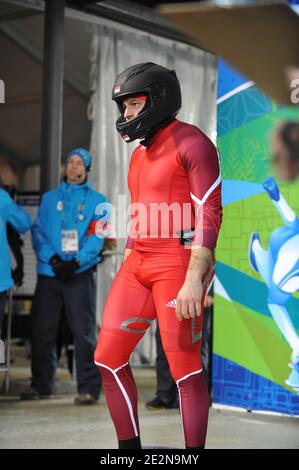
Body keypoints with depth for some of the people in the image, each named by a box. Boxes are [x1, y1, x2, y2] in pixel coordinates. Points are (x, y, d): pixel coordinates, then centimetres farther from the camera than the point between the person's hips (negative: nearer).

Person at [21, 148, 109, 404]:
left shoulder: (97, 201, 8)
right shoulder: (49, 198, 16)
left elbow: (96, 237, -3)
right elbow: (38, 231, 6)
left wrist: (76, 262, -18)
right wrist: (52, 258, -11)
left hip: (80, 274, -3)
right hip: (48, 272, 3)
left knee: (83, 330, -5)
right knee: (42, 330, 4)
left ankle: (89, 388, -2)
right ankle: (41, 384, 16)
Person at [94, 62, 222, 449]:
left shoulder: (192, 143, -9)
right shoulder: (142, 154, 18)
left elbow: (209, 215, -16)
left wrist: (193, 280, -23)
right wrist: (126, 280, 21)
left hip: (179, 266, -9)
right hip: (139, 265, 9)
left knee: (185, 370, -4)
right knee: (108, 359, 5)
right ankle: (129, 451, 15)